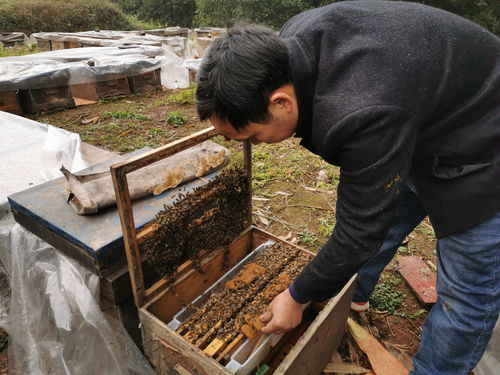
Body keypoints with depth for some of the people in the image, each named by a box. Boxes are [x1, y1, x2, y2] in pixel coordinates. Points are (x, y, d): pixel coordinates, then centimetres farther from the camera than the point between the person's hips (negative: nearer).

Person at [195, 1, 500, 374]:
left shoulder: (364, 116, -42)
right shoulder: (291, 42, -15)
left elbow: (358, 231, -29)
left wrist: (297, 297, -12)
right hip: (417, 135, 8)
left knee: (466, 292, 1)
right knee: (373, 216, 19)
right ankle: (352, 295, 43)